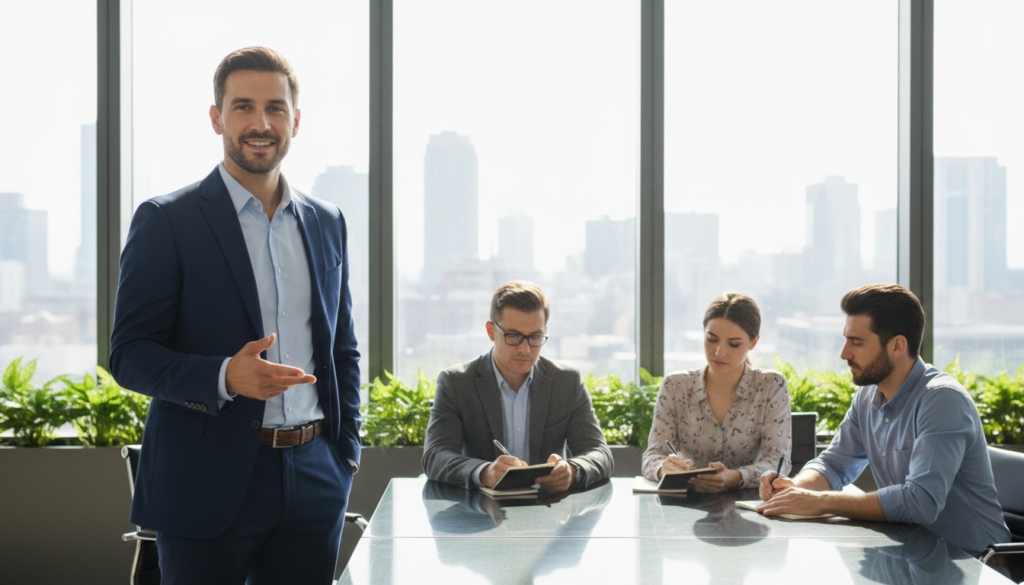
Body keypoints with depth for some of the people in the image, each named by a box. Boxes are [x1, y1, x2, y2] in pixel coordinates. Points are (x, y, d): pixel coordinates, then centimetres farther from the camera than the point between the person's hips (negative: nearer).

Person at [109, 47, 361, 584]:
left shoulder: (327, 223, 11)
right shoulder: (166, 221, -4)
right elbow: (128, 355, -7)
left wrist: (346, 452, 9)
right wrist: (224, 376, -23)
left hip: (314, 484, 4)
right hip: (208, 485, -4)